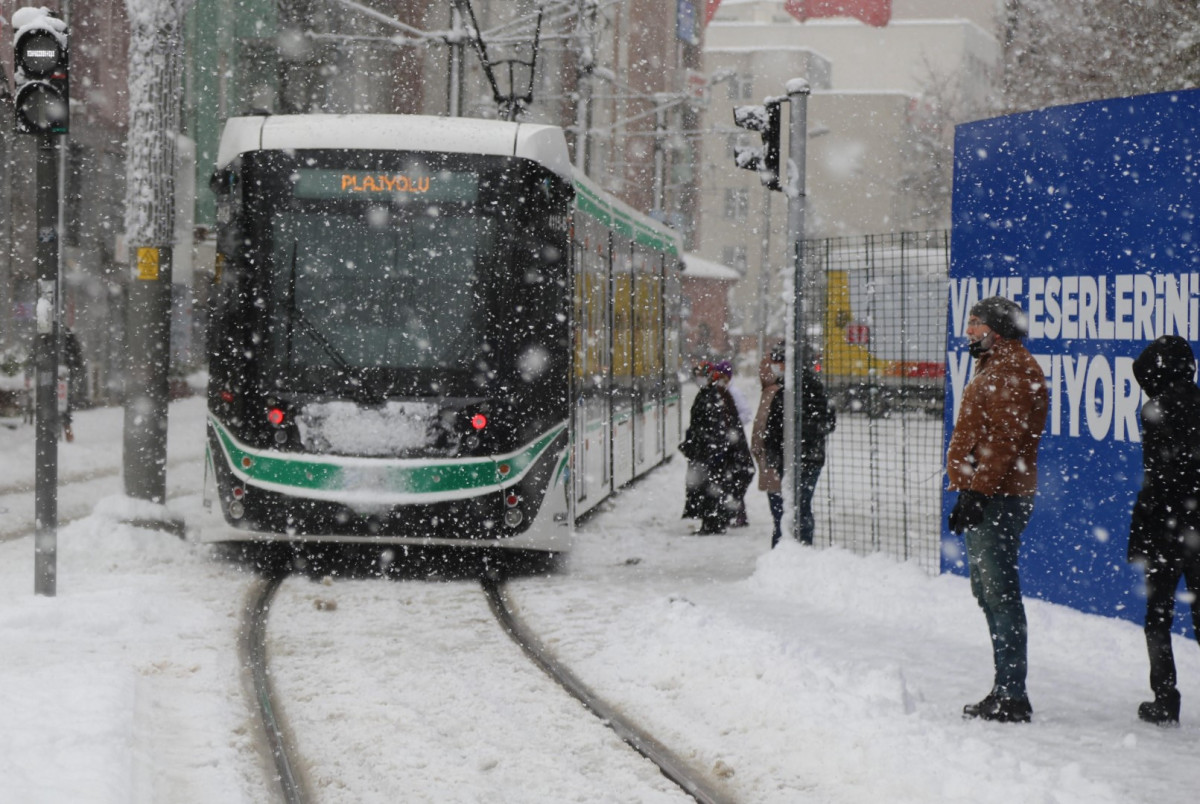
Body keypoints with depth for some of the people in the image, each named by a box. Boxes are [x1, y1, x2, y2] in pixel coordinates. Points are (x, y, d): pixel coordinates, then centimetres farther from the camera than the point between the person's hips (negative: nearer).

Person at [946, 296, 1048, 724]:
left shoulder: (1013, 371, -12)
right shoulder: (997, 368, 21)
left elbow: (1005, 441, -20)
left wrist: (976, 491, -23)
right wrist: (969, 492, 22)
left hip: (997, 498, -11)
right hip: (988, 498, 11)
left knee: (1000, 594, -10)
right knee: (988, 592, 14)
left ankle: (1011, 695, -10)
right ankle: (1006, 692, 19)